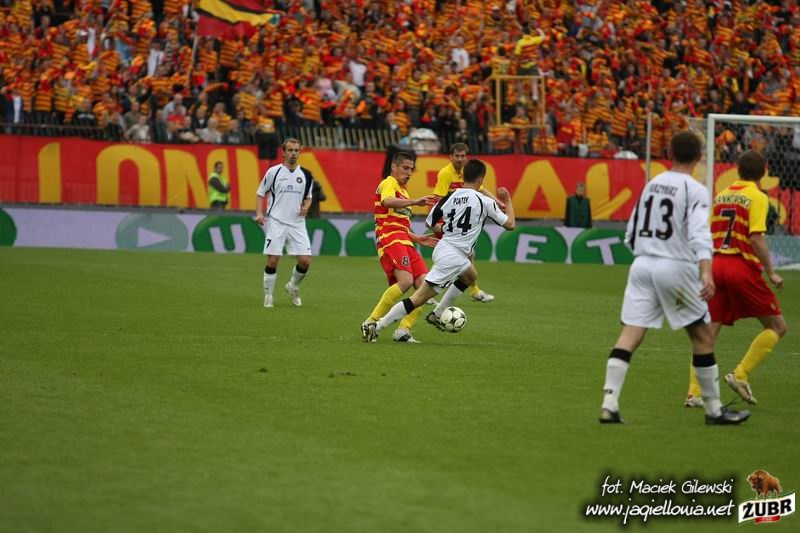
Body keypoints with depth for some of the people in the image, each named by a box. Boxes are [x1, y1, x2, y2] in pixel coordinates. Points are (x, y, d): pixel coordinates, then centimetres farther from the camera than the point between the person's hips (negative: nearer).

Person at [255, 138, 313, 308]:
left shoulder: (305, 175, 8)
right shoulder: (273, 172, 0)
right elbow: (260, 193, 7)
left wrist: (305, 207, -1)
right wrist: (259, 213, -8)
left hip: (297, 223, 3)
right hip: (276, 222, -3)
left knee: (305, 260, -5)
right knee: (273, 260, -7)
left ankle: (293, 287, 22)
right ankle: (268, 296, 7)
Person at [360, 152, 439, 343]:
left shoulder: (402, 192, 30)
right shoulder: (389, 183, 0)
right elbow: (387, 201, -25)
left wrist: (418, 239, 24)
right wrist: (415, 202, -32)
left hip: (404, 242, 10)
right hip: (390, 240, -10)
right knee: (405, 280, -27)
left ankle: (404, 329, -7)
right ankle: (370, 323, -21)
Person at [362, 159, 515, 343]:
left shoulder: (449, 197, 4)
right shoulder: (485, 202, -10)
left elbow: (430, 223, 13)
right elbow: (510, 224, 0)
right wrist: (508, 201, 16)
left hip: (442, 247, 8)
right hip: (452, 257, -8)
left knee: (471, 276, 35)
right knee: (419, 298, -4)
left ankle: (436, 315, 34)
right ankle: (376, 327, -9)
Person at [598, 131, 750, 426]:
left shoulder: (651, 184, 13)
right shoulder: (695, 190, -5)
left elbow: (631, 233, 18)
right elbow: (699, 233, -20)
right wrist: (706, 273, -31)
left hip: (642, 264, 5)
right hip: (675, 266, -5)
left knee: (629, 335, -3)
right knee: (703, 336, 8)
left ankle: (609, 404, -15)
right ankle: (714, 409, 14)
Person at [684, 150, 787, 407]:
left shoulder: (722, 195, 13)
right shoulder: (757, 197, -6)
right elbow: (756, 238, -16)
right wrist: (771, 272, -11)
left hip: (717, 266, 6)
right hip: (743, 268, -6)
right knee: (777, 326, 7)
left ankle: (694, 392, -4)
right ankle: (741, 375, -3)